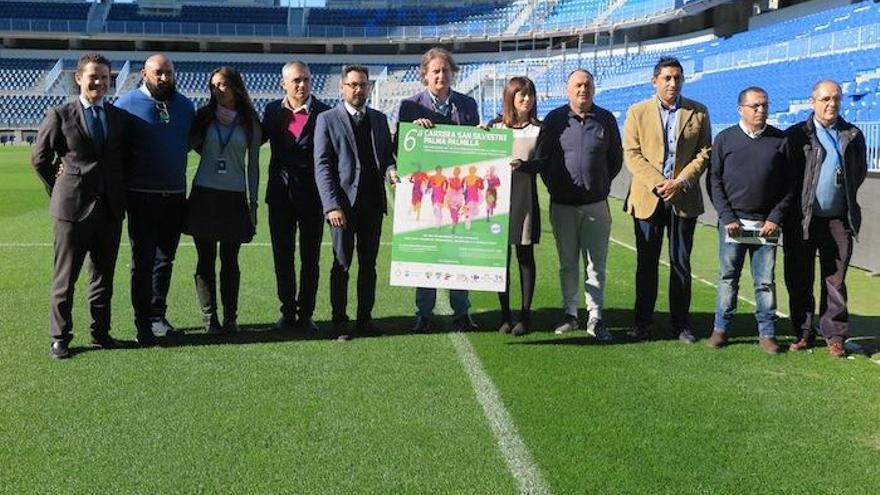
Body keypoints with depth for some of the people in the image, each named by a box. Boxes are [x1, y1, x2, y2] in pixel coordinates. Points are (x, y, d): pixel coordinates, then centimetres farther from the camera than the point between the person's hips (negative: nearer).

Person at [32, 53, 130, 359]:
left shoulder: (120, 117, 8)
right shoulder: (60, 115, -2)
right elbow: (40, 158, 4)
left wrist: (118, 193, 9)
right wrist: (59, 190, 5)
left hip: (110, 207, 4)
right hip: (73, 207, -3)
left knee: (104, 274, 11)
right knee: (65, 276, 2)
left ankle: (101, 332, 21)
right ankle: (59, 337, 12)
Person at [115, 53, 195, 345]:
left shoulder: (185, 106, 8)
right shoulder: (127, 104, -5)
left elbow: (197, 140, 17)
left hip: (176, 195, 5)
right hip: (142, 197, -4)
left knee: (165, 259, 12)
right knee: (143, 261, 0)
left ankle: (158, 315, 24)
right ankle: (143, 323, 6)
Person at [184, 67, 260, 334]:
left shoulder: (249, 123, 5)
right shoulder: (204, 116, 6)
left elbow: (252, 165, 6)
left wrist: (252, 202, 4)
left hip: (234, 198, -1)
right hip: (204, 194, 1)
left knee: (230, 261, 4)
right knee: (205, 260, 1)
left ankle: (230, 318, 11)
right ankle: (209, 317, 6)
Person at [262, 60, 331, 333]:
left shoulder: (323, 112, -7)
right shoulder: (273, 110, 5)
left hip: (312, 196, -3)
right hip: (280, 195, 3)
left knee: (310, 258, 7)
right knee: (282, 257, 9)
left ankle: (306, 313, 17)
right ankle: (288, 312, 21)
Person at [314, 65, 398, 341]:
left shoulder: (379, 119, 14)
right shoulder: (327, 120, 0)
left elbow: (387, 154, 18)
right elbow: (322, 165, -6)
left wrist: (390, 170, -7)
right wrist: (332, 205, -14)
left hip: (373, 202, 4)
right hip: (343, 203, -4)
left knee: (369, 264, 8)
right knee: (342, 264, 1)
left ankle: (365, 318, 17)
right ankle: (340, 322, 9)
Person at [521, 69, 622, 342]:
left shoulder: (605, 119, 4)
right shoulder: (555, 119, 1)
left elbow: (616, 158, 13)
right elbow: (542, 158, 8)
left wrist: (601, 184, 10)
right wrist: (554, 186, 6)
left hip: (596, 205, 0)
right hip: (563, 205, 0)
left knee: (596, 265, 1)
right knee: (567, 263, 8)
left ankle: (595, 318, 6)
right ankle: (570, 314, 18)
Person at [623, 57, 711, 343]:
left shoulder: (698, 113, 6)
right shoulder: (637, 112, 4)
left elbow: (704, 153, 3)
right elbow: (631, 154, -2)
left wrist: (680, 182, -11)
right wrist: (657, 184, -14)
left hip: (684, 199, 0)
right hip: (647, 198, 0)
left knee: (681, 263, 6)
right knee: (646, 263, 6)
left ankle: (681, 323, 14)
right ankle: (642, 323, 14)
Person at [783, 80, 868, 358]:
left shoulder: (853, 135, 8)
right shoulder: (796, 134, 0)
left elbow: (860, 171, 18)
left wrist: (845, 196, 12)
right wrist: (796, 207, 0)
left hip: (838, 220, 1)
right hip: (802, 220, -1)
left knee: (835, 281, 5)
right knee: (799, 280, 5)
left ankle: (834, 336, 12)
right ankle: (803, 333, 17)